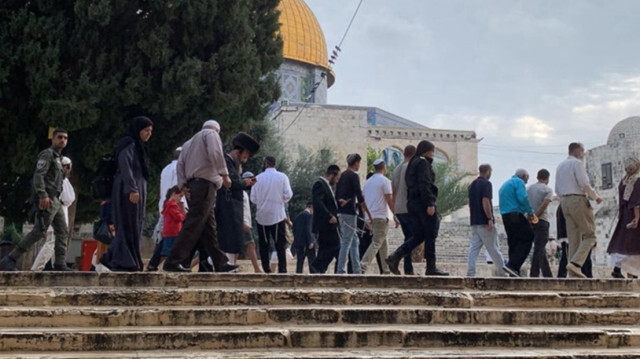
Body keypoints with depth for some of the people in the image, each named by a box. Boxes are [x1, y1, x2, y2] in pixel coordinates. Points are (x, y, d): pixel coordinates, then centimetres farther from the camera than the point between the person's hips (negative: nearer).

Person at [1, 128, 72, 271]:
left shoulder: (58, 157, 24)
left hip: (55, 200, 10)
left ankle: (59, 264, 4)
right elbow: (38, 175, -17)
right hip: (47, 199, -10)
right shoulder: (47, 154, -4)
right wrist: (43, 195, -27)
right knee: (39, 231, -14)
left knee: (63, 231, 5)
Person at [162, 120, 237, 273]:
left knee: (209, 227, 10)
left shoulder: (189, 143, 28)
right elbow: (216, 154, -13)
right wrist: (224, 174, -13)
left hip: (192, 185, 9)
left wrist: (182, 185, 5)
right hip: (205, 184, -9)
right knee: (193, 225, -14)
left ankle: (220, 263, 12)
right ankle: (173, 262, -21)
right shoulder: (211, 134, 6)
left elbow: (180, 165, 15)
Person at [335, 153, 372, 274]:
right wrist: (369, 213, -9)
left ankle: (357, 270, 15)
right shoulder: (354, 176, -10)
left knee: (354, 241, 14)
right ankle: (341, 270, -8)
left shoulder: (342, 175, 15)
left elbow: (337, 195, 17)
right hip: (349, 212, -9)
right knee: (346, 242, -7)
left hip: (341, 211, 9)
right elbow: (360, 197, -14)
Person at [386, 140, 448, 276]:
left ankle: (395, 257, -6)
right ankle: (431, 267, -2)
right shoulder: (423, 162, -7)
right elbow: (424, 184, -18)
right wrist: (430, 204, -22)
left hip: (412, 203, 9)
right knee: (430, 236, -3)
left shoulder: (413, 163, 22)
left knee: (419, 236, 8)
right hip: (423, 203, -9)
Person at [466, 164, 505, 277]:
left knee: (474, 247, 1)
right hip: (484, 222, -7)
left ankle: (470, 272, -7)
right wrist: (490, 219, -20)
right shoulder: (486, 184, -9)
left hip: (474, 222, 7)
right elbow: (485, 201, -20)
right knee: (493, 248, 1)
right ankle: (502, 272, 11)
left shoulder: (472, 185, 17)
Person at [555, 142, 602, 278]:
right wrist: (596, 197, -3)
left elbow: (557, 189, 20)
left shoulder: (560, 166, 20)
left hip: (564, 201, 8)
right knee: (590, 235, -3)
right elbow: (584, 184, -15)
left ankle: (573, 272, 1)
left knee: (573, 239, 6)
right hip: (578, 200, -8)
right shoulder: (577, 163, -6)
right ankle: (576, 263, -19)